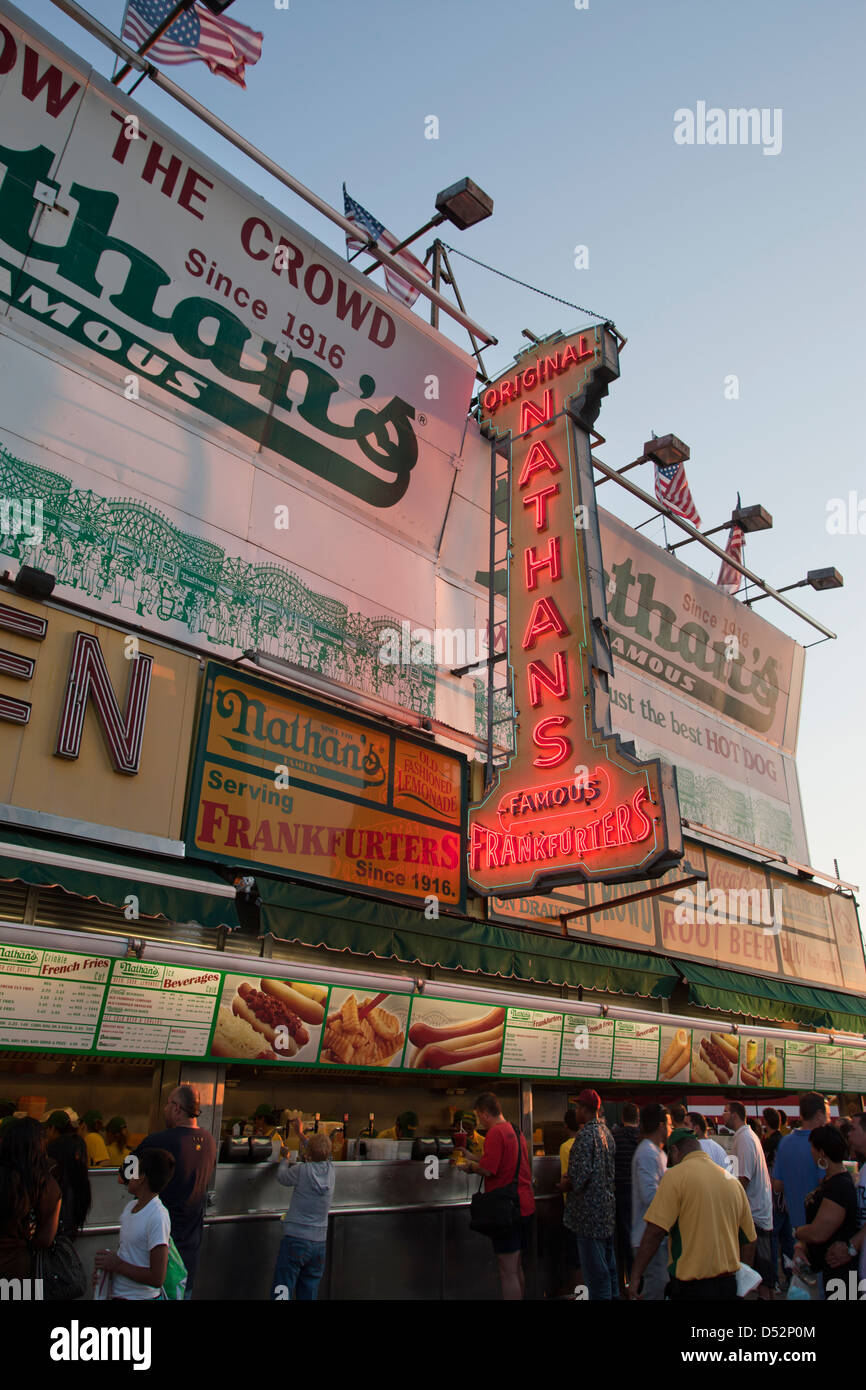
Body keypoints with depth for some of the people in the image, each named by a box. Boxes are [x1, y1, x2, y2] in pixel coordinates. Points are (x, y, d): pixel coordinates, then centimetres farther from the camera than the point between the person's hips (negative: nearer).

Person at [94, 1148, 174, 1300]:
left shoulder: (158, 1217, -24)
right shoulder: (130, 1207, 2)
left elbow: (157, 1279, -24)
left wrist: (116, 1265, -17)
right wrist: (104, 1265, -6)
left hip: (140, 1296, -7)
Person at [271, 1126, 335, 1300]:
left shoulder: (303, 1170, -13)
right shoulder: (330, 1169, 0)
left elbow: (282, 1176, 6)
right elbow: (319, 1157, 22)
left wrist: (285, 1158, 25)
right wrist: (301, 1134, 34)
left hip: (295, 1239, -5)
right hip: (319, 1242, 5)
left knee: (281, 1292, 0)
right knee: (308, 1295, 12)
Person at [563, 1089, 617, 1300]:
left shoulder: (585, 1134, -19)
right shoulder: (605, 1131, 9)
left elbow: (581, 1174, -24)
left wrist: (567, 1185, -5)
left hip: (590, 1208, -9)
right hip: (608, 1204, 9)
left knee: (594, 1268, -2)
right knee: (608, 1263, 18)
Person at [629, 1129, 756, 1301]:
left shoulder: (676, 1175, -10)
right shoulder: (733, 1180, 8)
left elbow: (655, 1232, -16)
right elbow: (750, 1240, 14)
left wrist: (635, 1276, -10)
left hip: (691, 1286, -6)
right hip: (729, 1284, 6)